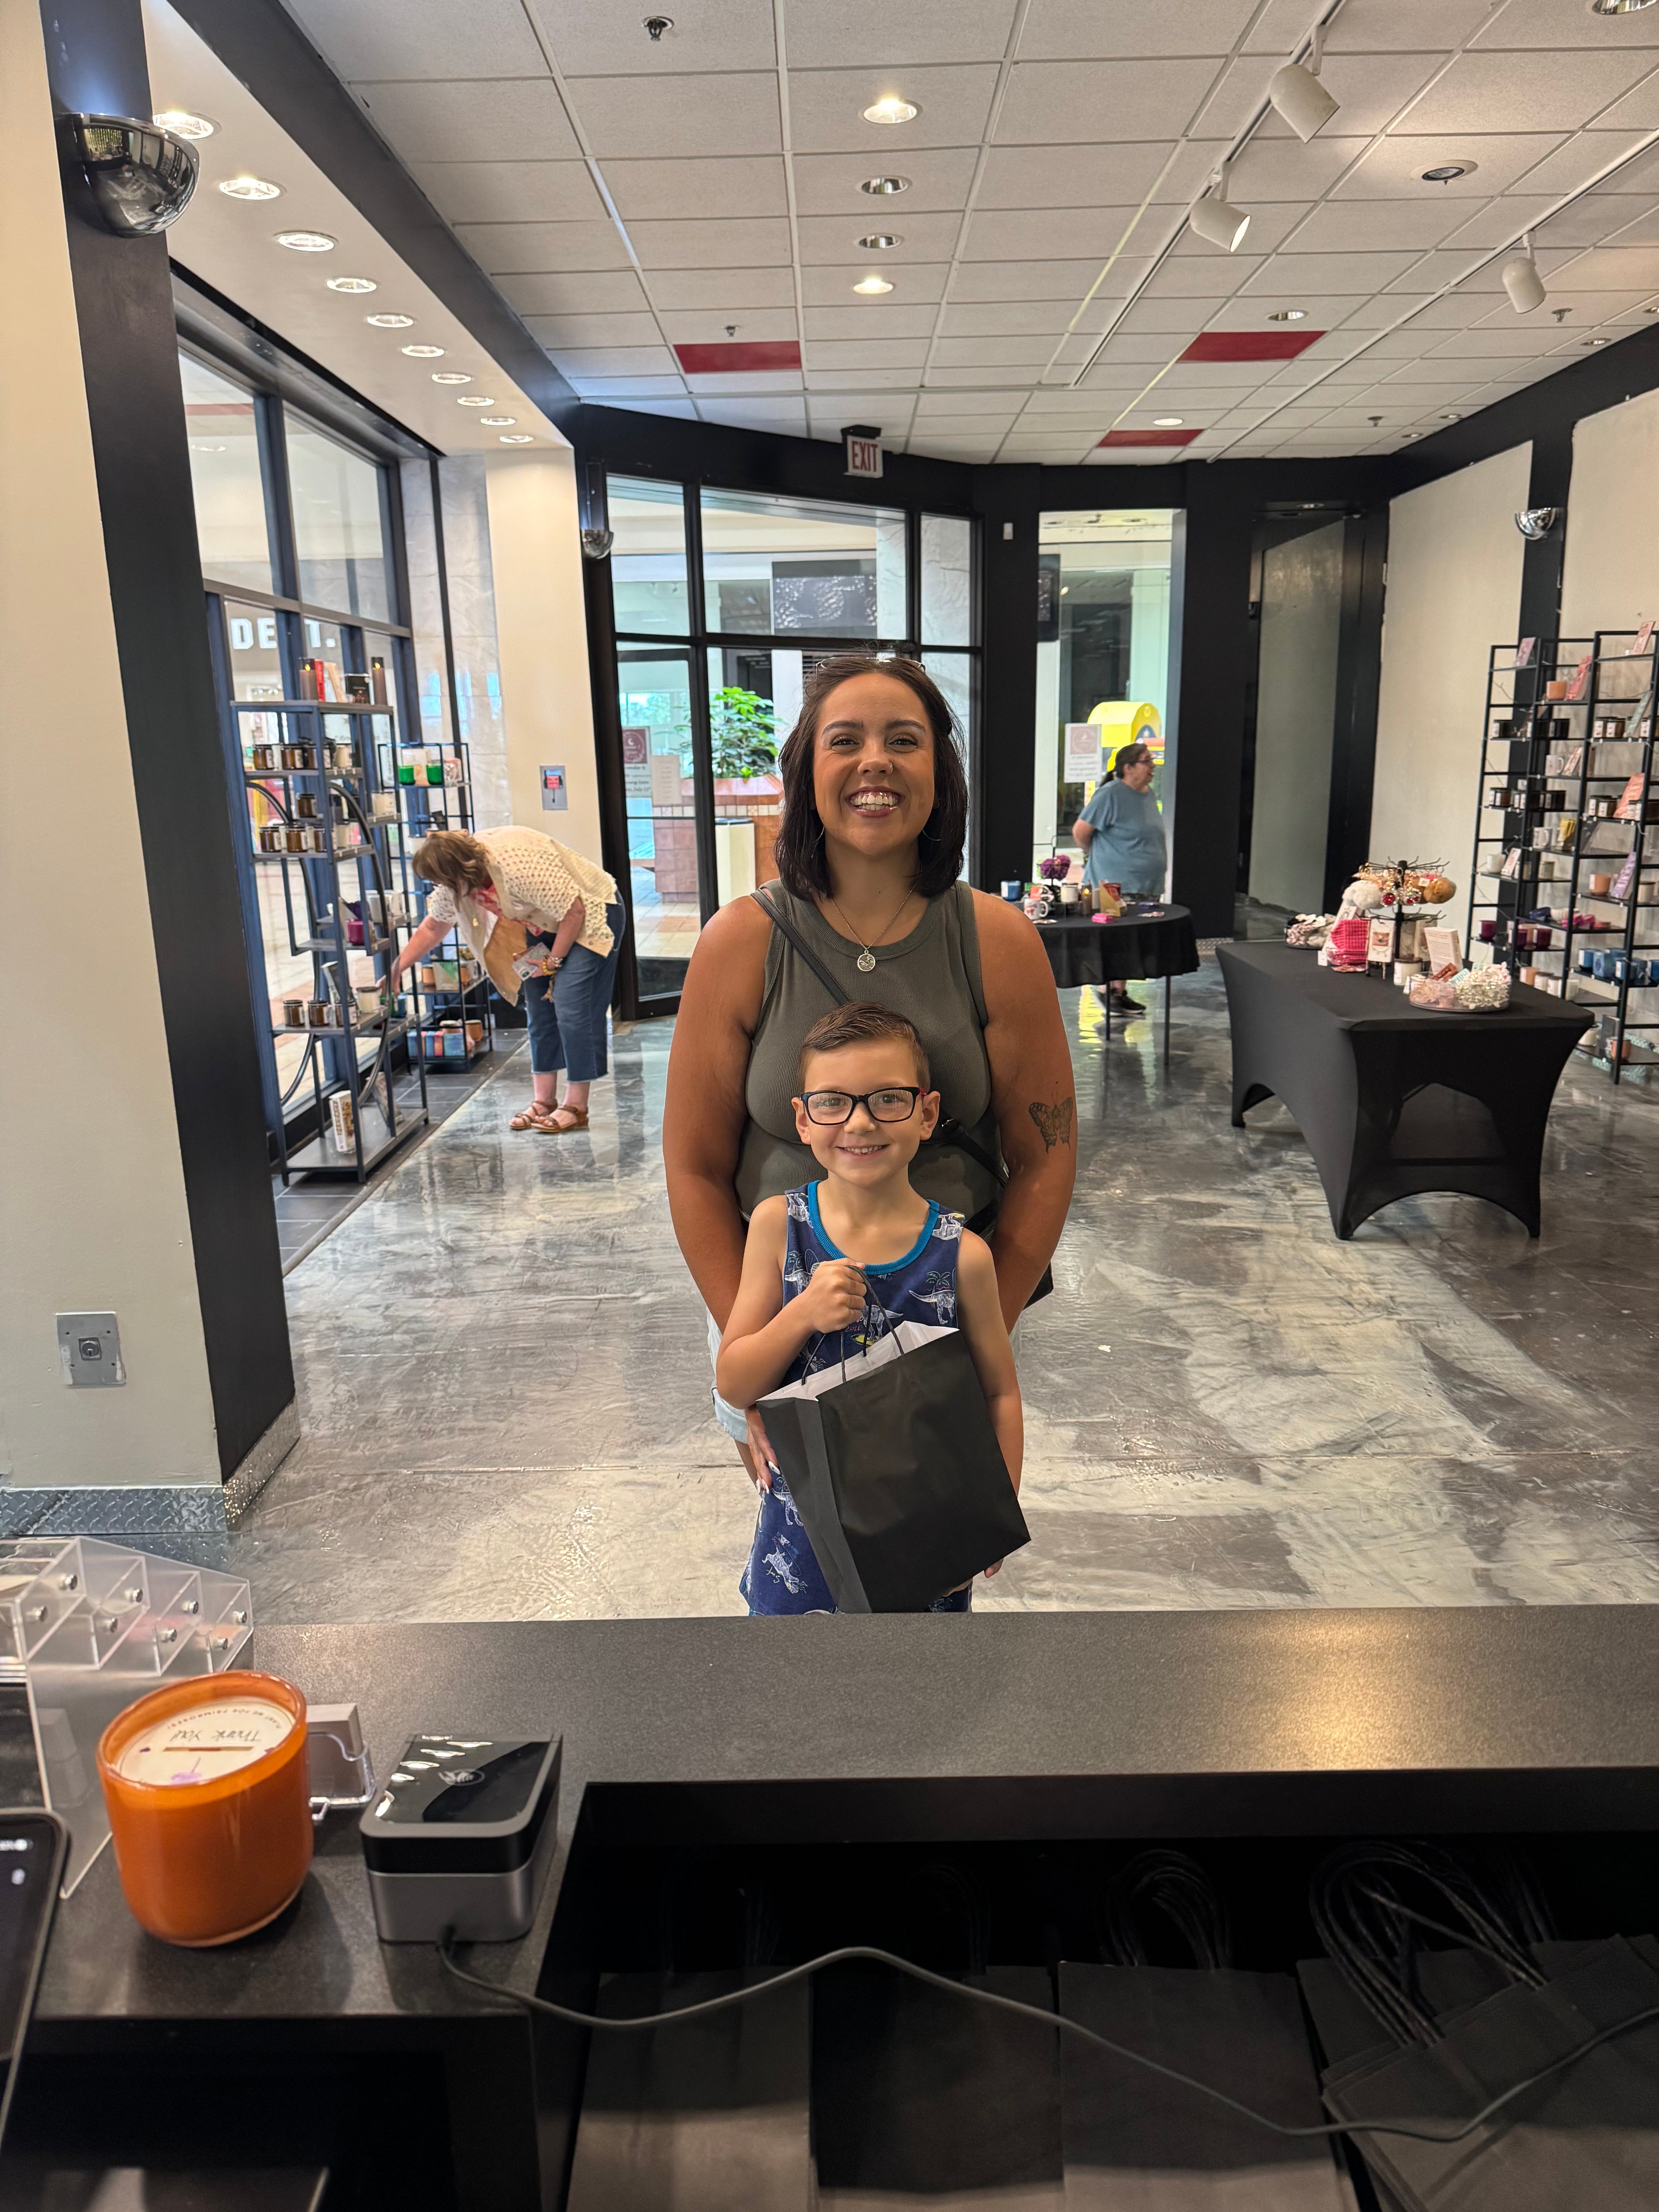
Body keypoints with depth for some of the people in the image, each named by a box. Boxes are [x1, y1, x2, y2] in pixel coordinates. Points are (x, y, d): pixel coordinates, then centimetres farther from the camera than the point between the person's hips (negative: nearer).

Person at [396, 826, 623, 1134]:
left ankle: (576, 1107, -8)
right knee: (539, 1011, 3)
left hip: (590, 915, -8)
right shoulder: (455, 881, -9)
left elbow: (574, 911, -29)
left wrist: (554, 961, -17)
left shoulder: (518, 864, -35)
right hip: (546, 927, 8)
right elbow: (433, 928, 7)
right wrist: (397, 969, 2)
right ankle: (543, 1100, 10)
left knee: (571, 1009, -14)